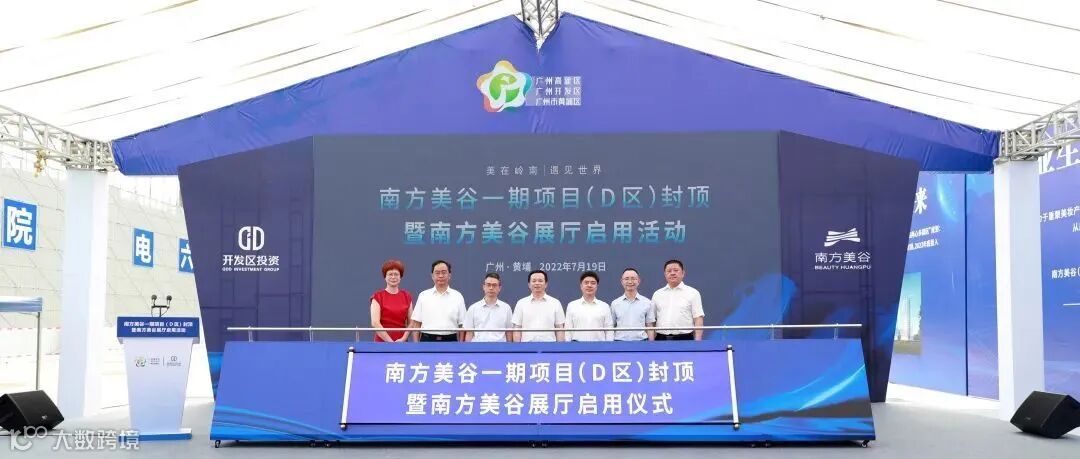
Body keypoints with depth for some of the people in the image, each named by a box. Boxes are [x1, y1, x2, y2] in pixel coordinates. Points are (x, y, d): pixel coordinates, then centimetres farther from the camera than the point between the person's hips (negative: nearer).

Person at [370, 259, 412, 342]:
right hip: (382, 341, -3)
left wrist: (403, 339, -8)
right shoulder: (378, 296, -1)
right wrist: (390, 341, -14)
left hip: (402, 342, 3)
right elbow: (375, 323, -9)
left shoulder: (407, 296, 9)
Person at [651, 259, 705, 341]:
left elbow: (698, 318, -1)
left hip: (684, 339, -2)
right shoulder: (657, 294, 14)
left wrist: (697, 341, -10)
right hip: (661, 339, 3)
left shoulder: (692, 293, 5)